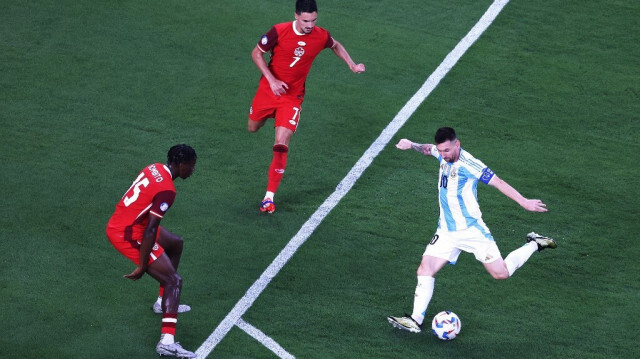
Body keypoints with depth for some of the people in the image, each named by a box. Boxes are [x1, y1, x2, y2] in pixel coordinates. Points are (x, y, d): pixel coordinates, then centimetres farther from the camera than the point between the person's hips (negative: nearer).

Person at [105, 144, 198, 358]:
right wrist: (142, 266, -19)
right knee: (174, 281, -9)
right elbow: (150, 231, -25)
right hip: (127, 234, -10)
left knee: (175, 244, 28)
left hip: (120, 222, 10)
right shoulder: (166, 190, -23)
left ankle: (164, 303, 38)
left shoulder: (154, 169, 3)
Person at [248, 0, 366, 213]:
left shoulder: (321, 36, -12)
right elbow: (256, 54, -8)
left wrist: (352, 65, 4)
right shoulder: (279, 32, -20)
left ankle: (269, 196, -7)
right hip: (268, 90, 1)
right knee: (253, 128, 21)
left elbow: (336, 46, 13)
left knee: (281, 145, -13)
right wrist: (272, 79, -19)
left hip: (292, 97, -1)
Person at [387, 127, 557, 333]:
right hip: (446, 231, 6)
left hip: (471, 229, -6)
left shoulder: (469, 165, -19)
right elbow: (428, 149, 28)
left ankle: (533, 245, 19)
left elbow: (498, 183, -18)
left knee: (501, 274, -3)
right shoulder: (444, 155, 3)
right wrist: (412, 145, 11)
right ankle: (416, 320, -7)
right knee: (425, 269, -8)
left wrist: (524, 202, -20)